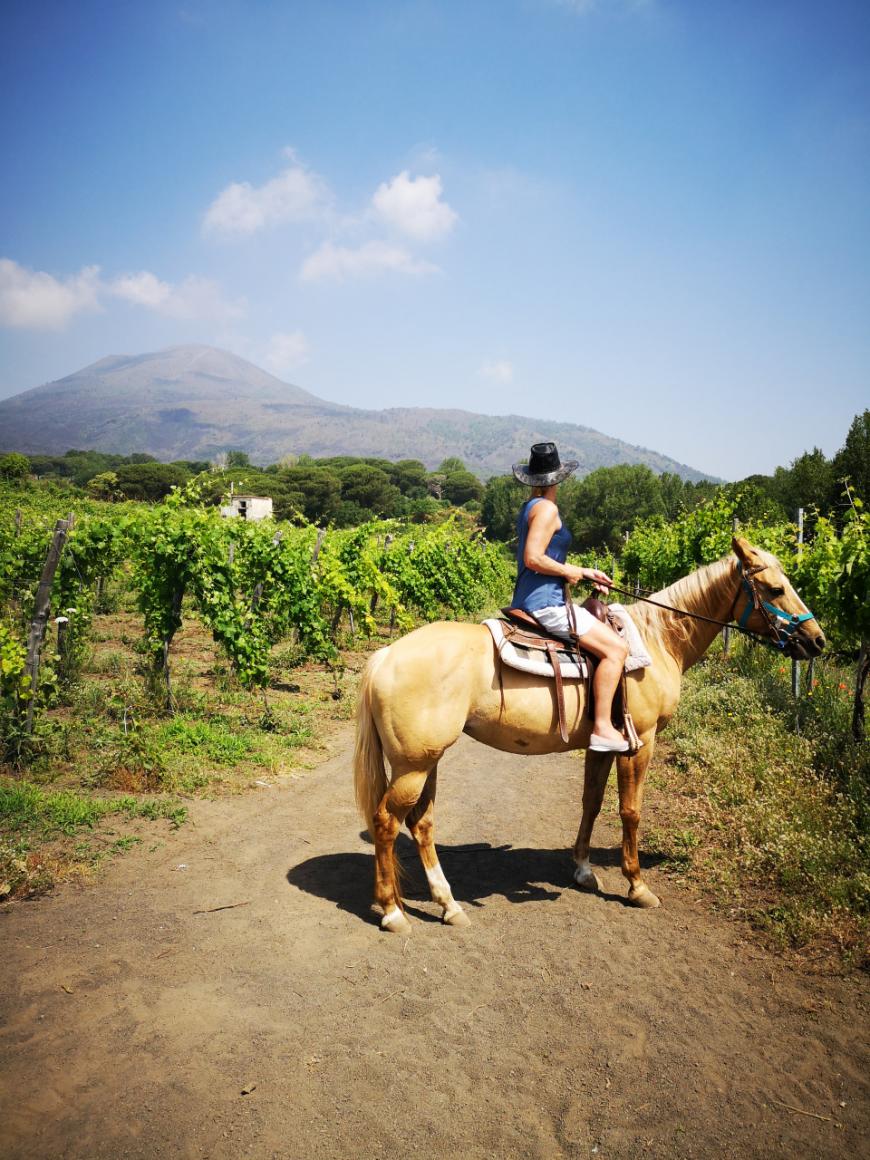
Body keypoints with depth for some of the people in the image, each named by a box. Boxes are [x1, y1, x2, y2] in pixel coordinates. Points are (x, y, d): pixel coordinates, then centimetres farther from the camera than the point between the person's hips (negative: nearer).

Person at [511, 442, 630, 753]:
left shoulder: (529, 507, 17)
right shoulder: (546, 508, -13)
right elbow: (533, 559, -23)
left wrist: (584, 573, 17)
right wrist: (569, 571, -10)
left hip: (528, 599, 11)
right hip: (546, 602, -11)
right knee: (616, 648, -11)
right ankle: (602, 729, -11)